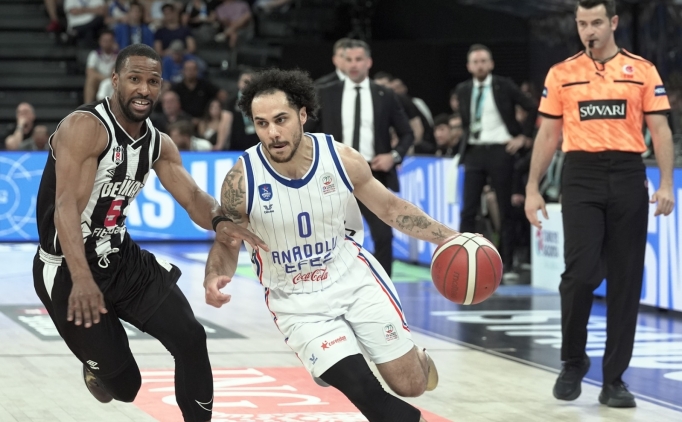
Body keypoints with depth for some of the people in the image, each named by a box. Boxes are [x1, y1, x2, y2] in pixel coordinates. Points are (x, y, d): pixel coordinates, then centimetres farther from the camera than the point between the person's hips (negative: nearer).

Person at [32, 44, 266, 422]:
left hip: (122, 259, 7)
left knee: (190, 338, -7)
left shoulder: (158, 144, 3)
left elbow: (192, 197, -5)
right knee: (123, 385, -4)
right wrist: (82, 279, -45)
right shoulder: (84, 127, -22)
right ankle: (97, 364, 32)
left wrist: (219, 222, -31)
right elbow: (66, 205, -32)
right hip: (67, 270, -7)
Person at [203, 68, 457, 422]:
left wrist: (447, 238, -7)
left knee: (411, 385, 4)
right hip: (298, 301, -1)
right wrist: (214, 280, -25)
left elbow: (390, 208, 1)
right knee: (363, 391, -16)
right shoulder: (241, 180, -20)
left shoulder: (341, 159, -16)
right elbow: (226, 244, -4)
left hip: (355, 277, 1)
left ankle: (417, 360, 41)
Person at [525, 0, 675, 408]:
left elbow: (660, 130, 4)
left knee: (626, 281, 2)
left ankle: (614, 379, 9)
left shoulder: (642, 71, 5)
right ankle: (573, 361, 11)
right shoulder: (561, 74, 7)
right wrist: (533, 188, 4)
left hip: (628, 176, 1)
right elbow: (548, 134, 10)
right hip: (582, 176, -1)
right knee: (580, 273, -12)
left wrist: (667, 184, -7)